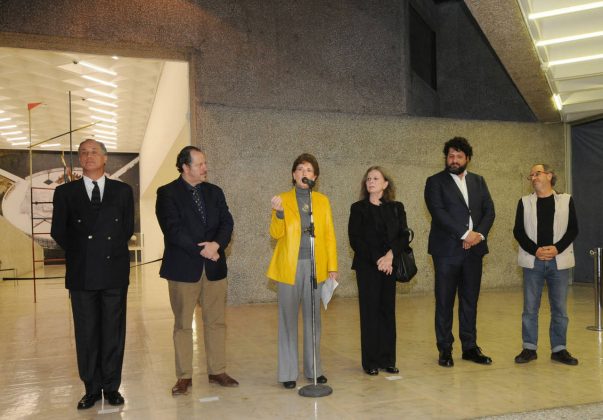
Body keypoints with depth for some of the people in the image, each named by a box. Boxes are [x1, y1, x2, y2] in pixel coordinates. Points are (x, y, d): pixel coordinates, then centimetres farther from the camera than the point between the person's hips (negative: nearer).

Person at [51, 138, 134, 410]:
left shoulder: (123, 191, 6)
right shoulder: (65, 192, 5)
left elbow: (127, 228, 10)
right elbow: (58, 232, 8)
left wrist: (111, 251, 6)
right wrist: (79, 253, 7)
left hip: (114, 271, 0)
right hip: (81, 274, 0)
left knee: (114, 332, 7)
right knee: (86, 334, 7)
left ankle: (111, 387, 19)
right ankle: (92, 388, 20)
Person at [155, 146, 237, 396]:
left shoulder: (214, 192, 12)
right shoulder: (167, 193, -3)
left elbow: (227, 223, 4)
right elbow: (173, 229, -13)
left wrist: (216, 244, -15)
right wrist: (201, 250, -15)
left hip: (214, 267, 4)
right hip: (183, 267, -4)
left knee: (216, 322, 8)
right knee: (182, 324, 6)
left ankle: (217, 371, 20)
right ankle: (184, 376, 17)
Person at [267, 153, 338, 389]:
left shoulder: (322, 201, 9)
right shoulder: (283, 200, 2)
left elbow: (329, 235, 6)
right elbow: (276, 233, -7)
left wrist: (332, 266, 1)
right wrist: (278, 213, -24)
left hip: (315, 266, 2)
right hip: (289, 266, -2)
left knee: (312, 318, 10)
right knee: (288, 319, 3)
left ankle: (313, 369, 21)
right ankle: (288, 372, 12)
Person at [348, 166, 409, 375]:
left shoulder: (396, 207, 8)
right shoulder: (358, 208, 0)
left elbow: (404, 236, 1)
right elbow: (355, 240, -6)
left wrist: (390, 255, -15)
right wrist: (376, 260, -14)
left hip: (389, 266, 3)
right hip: (367, 267, -3)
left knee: (388, 311, 6)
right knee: (370, 311, 1)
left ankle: (387, 360, 16)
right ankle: (370, 362, 9)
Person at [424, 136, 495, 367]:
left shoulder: (478, 181, 15)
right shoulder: (435, 182, 1)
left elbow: (489, 211, 7)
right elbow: (438, 212, -12)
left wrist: (479, 234, -10)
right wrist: (465, 234, -17)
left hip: (474, 249, 4)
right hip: (447, 250, -4)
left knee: (470, 300, 10)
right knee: (444, 302, 1)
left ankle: (470, 347, 21)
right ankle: (445, 350, 11)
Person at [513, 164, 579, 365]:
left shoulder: (566, 200, 6)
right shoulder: (524, 202, 7)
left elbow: (573, 229, 2)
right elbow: (518, 231, 1)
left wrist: (557, 248, -13)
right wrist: (535, 250, -12)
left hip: (559, 262, 0)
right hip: (533, 262, 0)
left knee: (560, 308, 5)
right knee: (530, 308, 3)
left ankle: (559, 349, 17)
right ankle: (529, 348, 13)